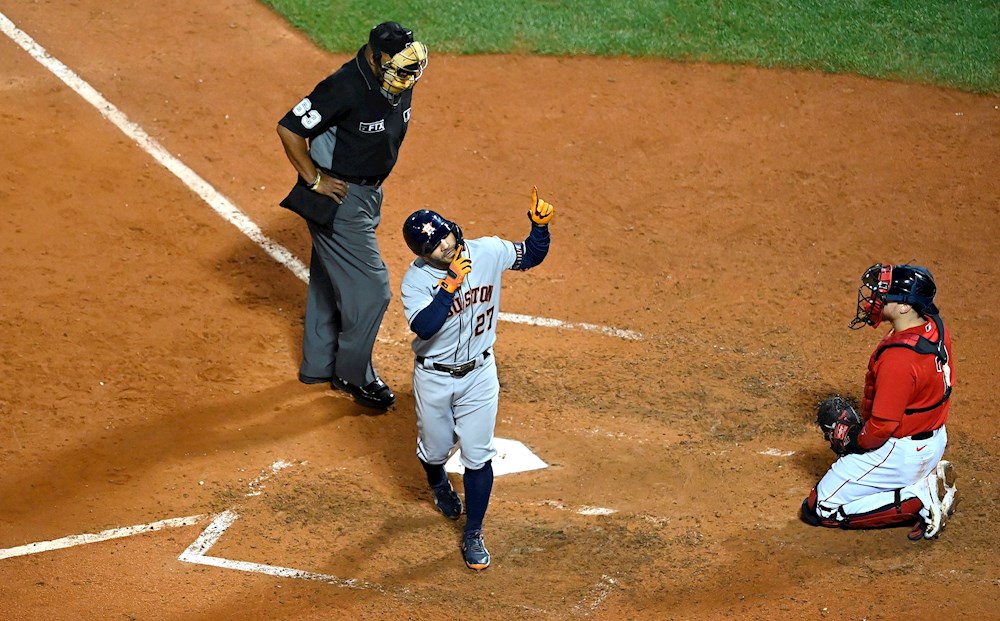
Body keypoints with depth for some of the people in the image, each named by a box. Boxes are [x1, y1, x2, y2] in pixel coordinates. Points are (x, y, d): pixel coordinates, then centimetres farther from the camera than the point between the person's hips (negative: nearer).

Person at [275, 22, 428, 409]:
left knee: (330, 281, 21)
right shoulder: (345, 87, -29)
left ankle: (319, 365, 36)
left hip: (367, 194, 8)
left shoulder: (401, 82, -4)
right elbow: (289, 129, -27)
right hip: (337, 199, -8)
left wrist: (372, 186, 15)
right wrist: (314, 179, -19)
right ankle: (353, 374, 13)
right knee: (370, 288, -4)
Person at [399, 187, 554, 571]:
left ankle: (473, 536, 17)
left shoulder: (489, 252, -14)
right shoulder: (416, 280, -24)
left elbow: (531, 256, 3)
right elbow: (423, 327, -40)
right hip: (435, 378, -1)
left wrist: (539, 225, -16)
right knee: (435, 449, 19)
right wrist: (451, 283, -46)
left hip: (480, 373, 1)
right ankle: (438, 483, 57)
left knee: (478, 457, 3)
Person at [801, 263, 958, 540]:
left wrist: (858, 441, -6)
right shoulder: (935, 327, -6)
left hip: (900, 452, -9)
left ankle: (919, 501, -6)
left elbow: (882, 425, -27)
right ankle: (930, 479, 14)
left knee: (819, 510, -1)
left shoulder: (897, 358, -33)